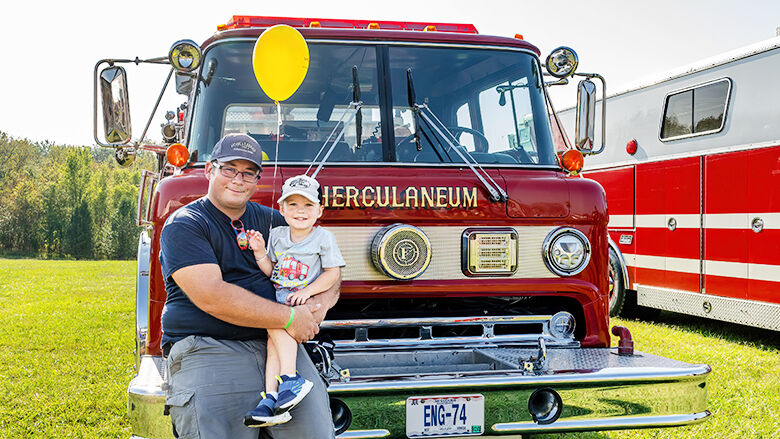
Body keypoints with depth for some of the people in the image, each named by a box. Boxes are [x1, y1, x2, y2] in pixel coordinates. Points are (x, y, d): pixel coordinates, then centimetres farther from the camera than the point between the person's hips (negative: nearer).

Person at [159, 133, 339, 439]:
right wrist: (288, 318, -14)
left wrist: (322, 301, -4)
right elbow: (210, 297, -14)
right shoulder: (183, 226, 0)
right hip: (207, 348, -4)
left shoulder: (270, 221, 18)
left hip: (277, 345, 5)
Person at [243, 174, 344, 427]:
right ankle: (271, 397, -30)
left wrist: (307, 291, -14)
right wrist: (260, 252, 1)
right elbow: (270, 271, 18)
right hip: (276, 298, 4)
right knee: (276, 335, -22)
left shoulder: (324, 238, 2)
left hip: (304, 302, -4)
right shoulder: (277, 235, 15)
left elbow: (333, 273, -3)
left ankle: (289, 378, -30)